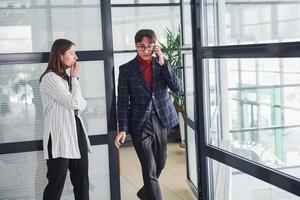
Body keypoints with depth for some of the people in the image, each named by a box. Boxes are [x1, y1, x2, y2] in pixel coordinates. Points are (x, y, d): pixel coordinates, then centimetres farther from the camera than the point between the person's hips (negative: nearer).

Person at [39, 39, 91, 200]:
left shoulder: (66, 77, 17)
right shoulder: (50, 78, -11)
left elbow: (82, 104, 12)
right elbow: (74, 103, -15)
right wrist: (75, 78, -3)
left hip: (76, 132, 8)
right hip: (60, 136, -8)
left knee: (82, 181, 9)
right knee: (56, 183, -2)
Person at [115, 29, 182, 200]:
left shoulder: (162, 64, 5)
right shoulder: (126, 69, -3)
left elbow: (178, 88, -6)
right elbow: (123, 101, -4)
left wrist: (163, 64, -13)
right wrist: (123, 129, -11)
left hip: (162, 120, 4)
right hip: (140, 123, -4)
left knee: (160, 163, 19)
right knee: (150, 170, -6)